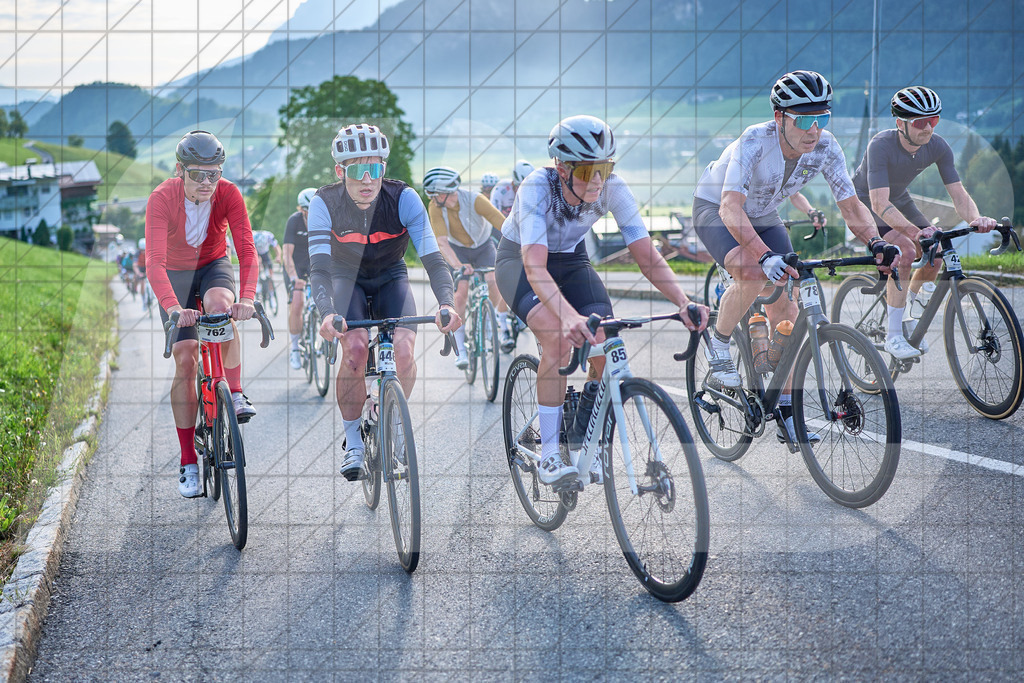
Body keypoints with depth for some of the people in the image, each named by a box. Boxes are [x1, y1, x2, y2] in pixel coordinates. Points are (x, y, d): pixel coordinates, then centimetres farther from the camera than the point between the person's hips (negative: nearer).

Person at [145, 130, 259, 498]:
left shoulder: (228, 194, -23)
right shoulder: (162, 198, -28)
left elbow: (247, 250, -29)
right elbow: (155, 261, -37)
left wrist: (247, 297, -46)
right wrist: (172, 307, -53)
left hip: (215, 266, 1)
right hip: (176, 275, -1)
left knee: (219, 304, -36)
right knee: (185, 361, -10)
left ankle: (235, 395, -19)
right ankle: (188, 464, -3)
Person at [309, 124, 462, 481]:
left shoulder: (404, 198, -26)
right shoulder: (325, 202, -25)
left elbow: (432, 257, -31)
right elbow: (319, 266, -31)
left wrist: (447, 304, -49)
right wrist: (326, 313, -51)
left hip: (390, 278, 1)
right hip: (346, 277, -1)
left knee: (404, 350, -24)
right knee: (355, 347, -28)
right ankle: (353, 441, -6)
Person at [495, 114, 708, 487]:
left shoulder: (613, 189, -24)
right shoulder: (537, 187, -35)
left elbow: (647, 256, -24)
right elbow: (535, 264, -46)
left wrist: (683, 302, -41)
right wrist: (568, 315, -62)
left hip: (571, 259, 4)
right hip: (519, 261, -4)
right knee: (560, 338, -31)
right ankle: (549, 455, -19)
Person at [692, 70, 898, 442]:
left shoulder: (825, 149, -22)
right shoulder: (754, 142, -37)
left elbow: (851, 206, -18)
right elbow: (731, 208, -47)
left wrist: (875, 242, -39)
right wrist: (765, 255, -61)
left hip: (763, 215, 5)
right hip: (715, 210, -5)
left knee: (785, 306, -6)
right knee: (753, 274, -34)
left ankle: (787, 414, 2)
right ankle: (718, 345, -5)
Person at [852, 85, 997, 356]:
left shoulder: (938, 146, -18)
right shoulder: (881, 145, -34)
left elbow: (959, 194, -19)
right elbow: (880, 204, -41)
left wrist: (976, 218, -42)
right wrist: (915, 231, -55)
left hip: (900, 200, 6)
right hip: (866, 202, -6)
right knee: (906, 250, -29)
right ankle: (893, 336, -19)